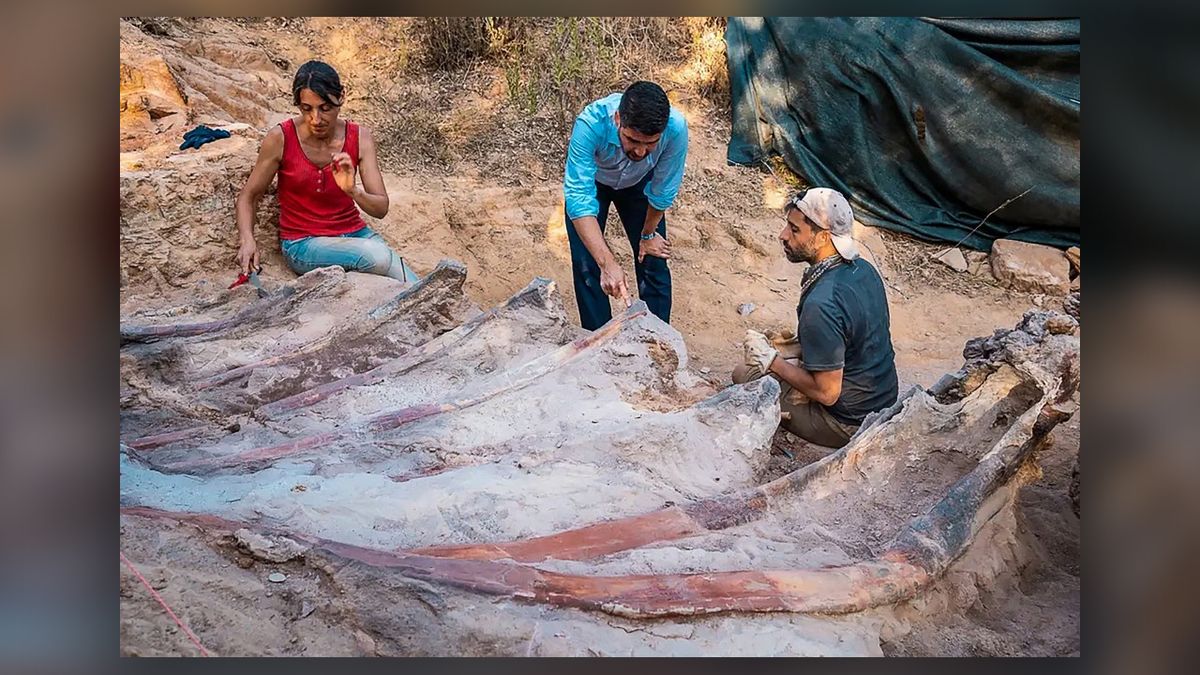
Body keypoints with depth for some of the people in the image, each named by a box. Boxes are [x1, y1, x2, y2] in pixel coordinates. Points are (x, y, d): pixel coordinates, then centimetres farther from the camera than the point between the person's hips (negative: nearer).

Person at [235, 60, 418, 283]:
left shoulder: (359, 137, -6)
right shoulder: (280, 138, -12)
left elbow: (381, 208, -10)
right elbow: (248, 197, -1)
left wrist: (353, 191, -31)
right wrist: (248, 240, -19)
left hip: (354, 233, 3)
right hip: (303, 244, -2)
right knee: (378, 256, -31)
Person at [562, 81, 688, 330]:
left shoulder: (676, 128, -38)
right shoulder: (590, 124, -44)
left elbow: (663, 191, -21)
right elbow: (579, 199, -46)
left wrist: (648, 234, -4)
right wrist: (608, 263, -56)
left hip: (639, 182, 2)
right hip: (590, 180, -1)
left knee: (653, 261, 1)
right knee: (587, 265, -6)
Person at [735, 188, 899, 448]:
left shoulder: (821, 305, -32)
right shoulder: (864, 269, -4)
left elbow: (827, 392, -25)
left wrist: (772, 360, -15)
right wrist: (798, 347, 5)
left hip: (849, 423, -8)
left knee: (743, 376, 2)